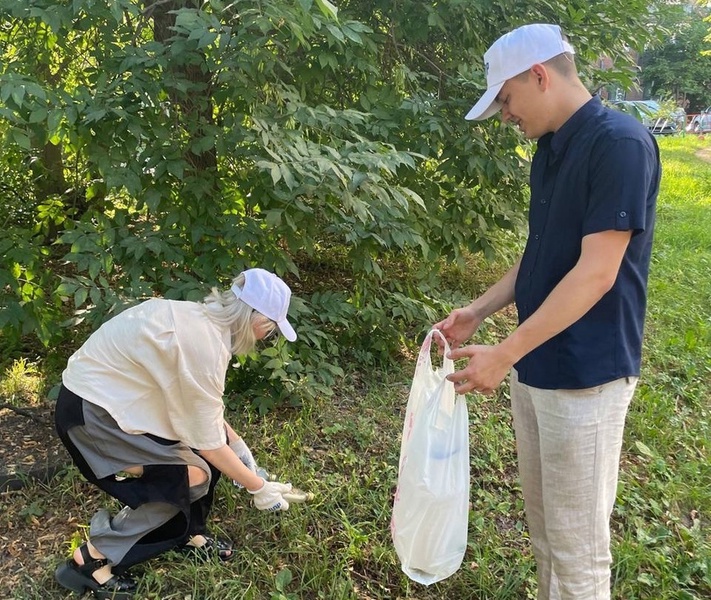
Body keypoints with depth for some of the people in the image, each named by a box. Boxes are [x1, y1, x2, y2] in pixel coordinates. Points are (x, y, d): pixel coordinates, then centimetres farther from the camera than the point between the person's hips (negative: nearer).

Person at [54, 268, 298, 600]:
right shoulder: (205, 343, -28)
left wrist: (237, 444, 16)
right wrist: (258, 488, -8)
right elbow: (207, 441, -19)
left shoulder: (203, 318, -1)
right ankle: (91, 559, 2)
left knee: (220, 442, 6)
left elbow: (203, 405, 13)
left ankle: (189, 534, 23)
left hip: (115, 390, 9)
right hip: (90, 410, -9)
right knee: (192, 476, -10)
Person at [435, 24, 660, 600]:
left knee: (577, 543, 7)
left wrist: (505, 353, -21)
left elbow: (595, 274, -22)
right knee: (542, 525, 21)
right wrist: (477, 312, 11)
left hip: (585, 377, -8)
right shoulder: (550, 148, 10)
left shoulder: (621, 142, -17)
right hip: (536, 367, 8)